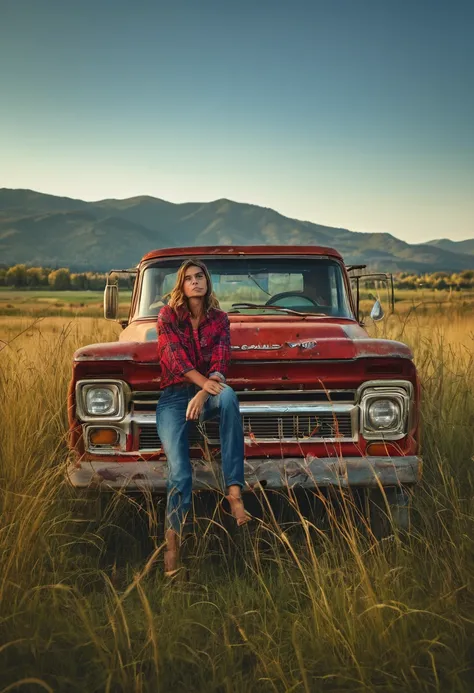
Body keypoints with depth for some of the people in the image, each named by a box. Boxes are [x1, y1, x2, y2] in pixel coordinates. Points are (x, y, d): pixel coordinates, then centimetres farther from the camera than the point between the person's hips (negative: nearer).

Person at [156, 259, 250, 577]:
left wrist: (204, 394, -24)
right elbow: (175, 356, -10)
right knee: (179, 470, -24)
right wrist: (204, 382, -27)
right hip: (174, 395, -1)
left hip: (207, 392, 1)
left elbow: (221, 362, -4)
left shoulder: (219, 319, 9)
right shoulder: (168, 316, 4)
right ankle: (173, 541, -16)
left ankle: (234, 489, -40)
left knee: (228, 396, -37)